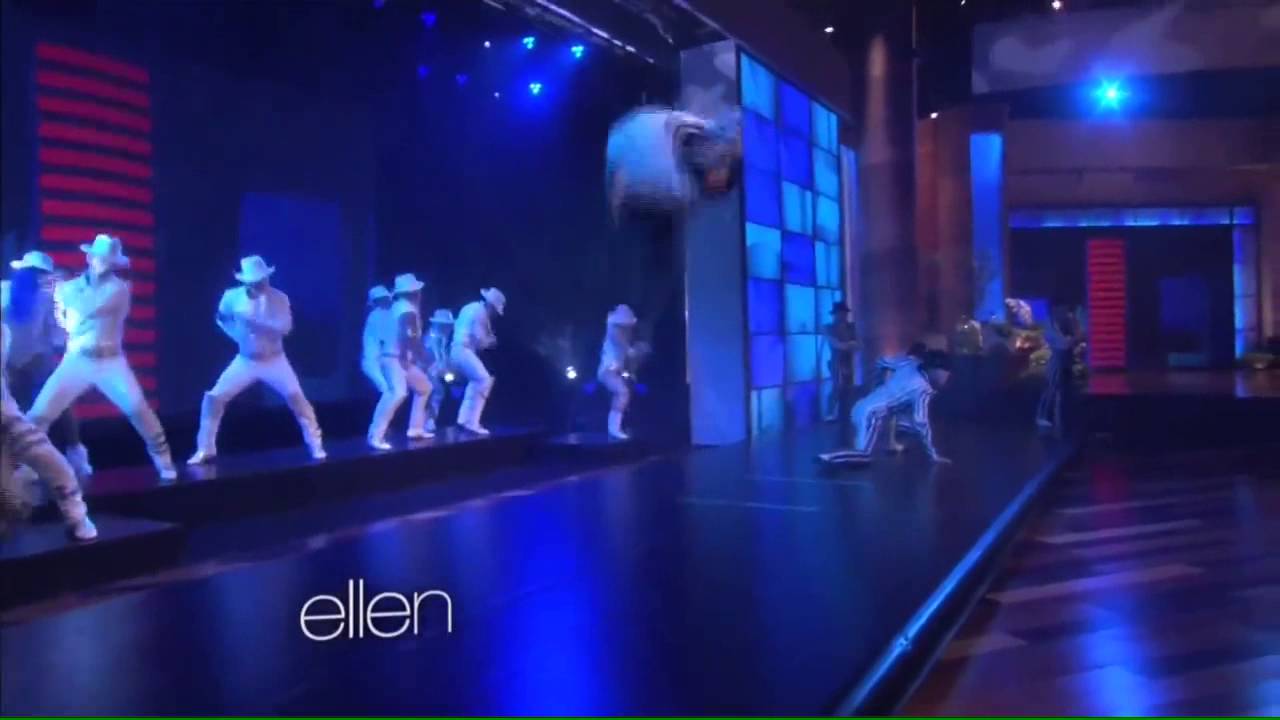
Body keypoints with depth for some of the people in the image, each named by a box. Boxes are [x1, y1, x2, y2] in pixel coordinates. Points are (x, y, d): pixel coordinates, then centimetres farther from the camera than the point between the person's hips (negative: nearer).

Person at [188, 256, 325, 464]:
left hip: (274, 360, -2)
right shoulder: (232, 297, -7)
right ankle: (206, 450, 7)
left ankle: (316, 444, 6)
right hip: (245, 361, 2)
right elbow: (221, 318, 12)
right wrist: (236, 334, -4)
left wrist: (254, 321, -33)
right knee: (214, 398, -7)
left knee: (297, 398, -11)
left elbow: (285, 327, -25)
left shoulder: (279, 298, -12)